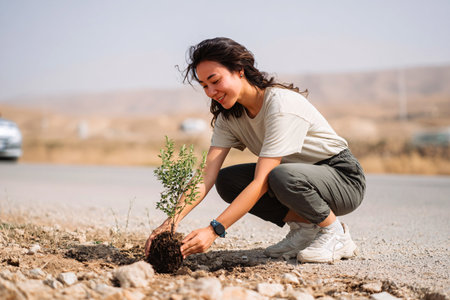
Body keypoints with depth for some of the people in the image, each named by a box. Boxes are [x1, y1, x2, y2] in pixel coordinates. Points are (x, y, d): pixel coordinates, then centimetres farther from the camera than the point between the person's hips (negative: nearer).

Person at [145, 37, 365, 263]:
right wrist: (171, 222, -28)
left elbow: (261, 183, -33)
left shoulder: (282, 105, -28)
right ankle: (305, 227, 0)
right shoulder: (229, 115, -4)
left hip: (344, 178, -7)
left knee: (282, 177, -37)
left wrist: (214, 230, -39)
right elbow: (207, 175, -13)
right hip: (298, 174, 7)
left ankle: (338, 236, -11)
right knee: (227, 181, -11)